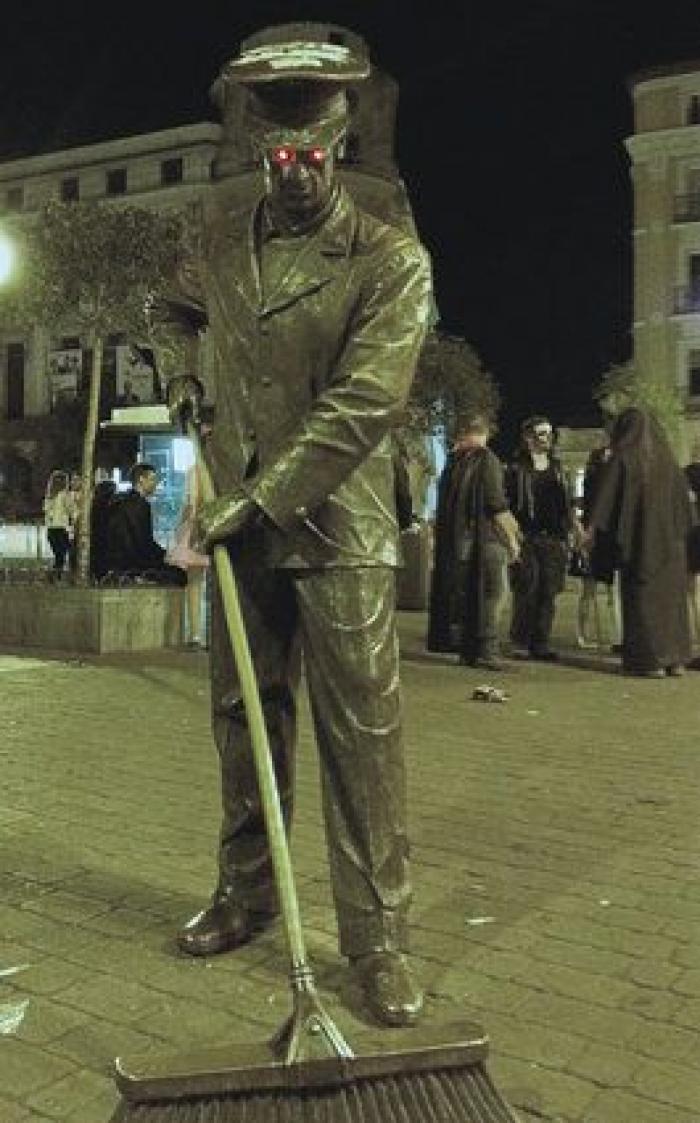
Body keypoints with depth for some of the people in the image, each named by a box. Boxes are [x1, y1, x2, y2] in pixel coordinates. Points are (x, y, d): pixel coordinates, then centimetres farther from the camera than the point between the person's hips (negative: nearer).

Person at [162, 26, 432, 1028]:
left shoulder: (392, 260, -6)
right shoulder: (221, 247, 10)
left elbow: (363, 404, -16)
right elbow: (181, 323, 32)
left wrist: (266, 498, -17)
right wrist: (182, 381, 13)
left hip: (339, 534, -5)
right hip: (239, 524, 5)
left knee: (362, 733, -3)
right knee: (242, 716, 13)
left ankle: (379, 940, 8)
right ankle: (245, 893, 30)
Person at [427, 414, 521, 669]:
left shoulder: (452, 462, 7)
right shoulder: (487, 460, -9)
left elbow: (444, 504, 12)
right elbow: (497, 505, -13)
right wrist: (512, 538, -7)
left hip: (452, 541, 6)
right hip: (484, 538, -6)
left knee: (461, 592, 10)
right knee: (487, 593, -1)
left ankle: (465, 648, 13)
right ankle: (485, 650, -5)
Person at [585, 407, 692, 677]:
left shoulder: (623, 458, -7)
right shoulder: (666, 457, 7)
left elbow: (606, 495, -10)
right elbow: (683, 496, 12)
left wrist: (593, 528, -7)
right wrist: (680, 531, 18)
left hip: (637, 537, -4)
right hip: (669, 539, 4)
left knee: (642, 597, 1)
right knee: (671, 594, 11)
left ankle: (651, 660, 0)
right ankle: (676, 659, 13)